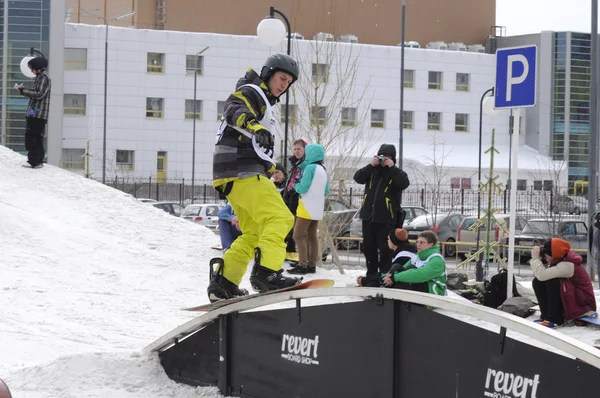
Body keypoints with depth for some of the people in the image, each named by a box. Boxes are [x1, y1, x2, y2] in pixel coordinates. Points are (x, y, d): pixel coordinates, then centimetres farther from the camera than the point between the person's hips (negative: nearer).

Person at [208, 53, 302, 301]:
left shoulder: (264, 103, 29)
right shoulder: (250, 92, -3)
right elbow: (235, 112, -26)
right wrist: (254, 127, -45)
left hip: (238, 174, 11)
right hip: (242, 171, -11)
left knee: (254, 234, 14)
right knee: (279, 218, -21)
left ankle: (222, 285, 11)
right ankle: (266, 273, -33)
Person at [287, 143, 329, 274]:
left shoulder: (310, 168, -13)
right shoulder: (323, 170, 14)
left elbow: (303, 187, -16)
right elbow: (326, 191, 19)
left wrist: (296, 186, 3)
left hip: (307, 208, -9)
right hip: (317, 209, 9)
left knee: (299, 235, -8)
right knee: (312, 236, 11)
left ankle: (302, 265, -14)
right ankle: (312, 265, 10)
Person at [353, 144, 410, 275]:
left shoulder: (396, 173, 1)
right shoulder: (372, 171, 11)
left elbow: (404, 183, -20)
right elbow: (358, 178, -3)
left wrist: (392, 167, -19)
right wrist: (371, 165, -13)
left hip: (386, 219, -5)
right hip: (368, 215, 5)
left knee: (384, 248, -5)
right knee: (368, 246, 12)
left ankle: (384, 274, 0)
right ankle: (371, 273, 22)